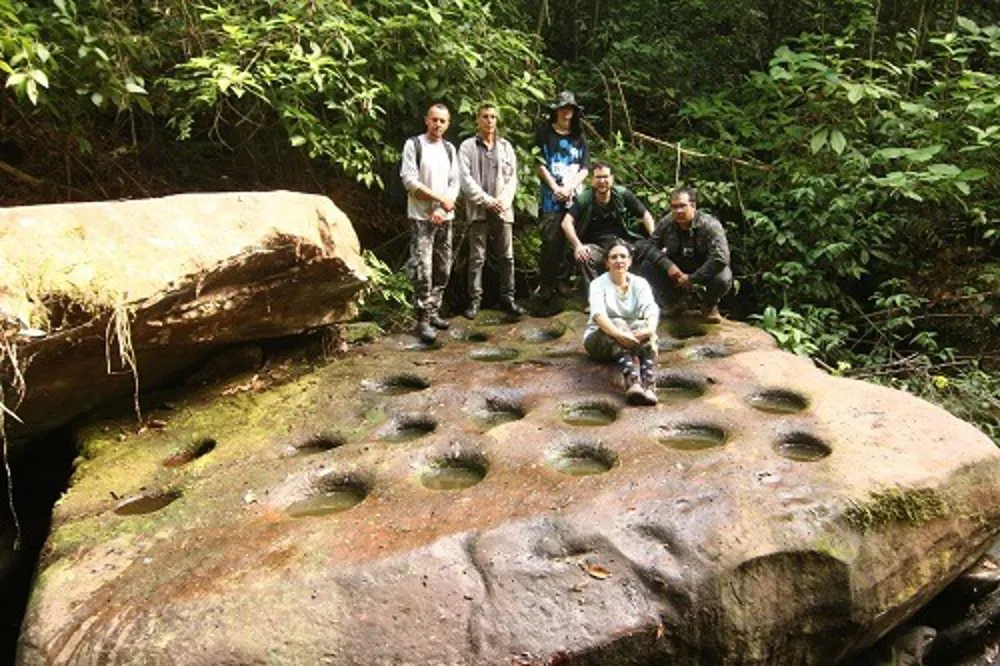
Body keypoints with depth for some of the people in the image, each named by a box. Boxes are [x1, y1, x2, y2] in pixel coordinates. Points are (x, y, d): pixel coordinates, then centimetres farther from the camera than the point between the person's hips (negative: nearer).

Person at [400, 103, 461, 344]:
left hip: (445, 217, 6)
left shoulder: (450, 148, 12)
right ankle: (423, 320, -7)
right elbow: (409, 180, -11)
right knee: (422, 269, -11)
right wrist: (439, 198, -12)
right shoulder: (413, 144, -4)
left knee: (443, 268, 8)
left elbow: (454, 183, 8)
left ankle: (433, 312, 19)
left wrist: (442, 209, -8)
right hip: (421, 217, -6)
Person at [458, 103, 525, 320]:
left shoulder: (506, 146, 13)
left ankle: (508, 298, 11)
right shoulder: (467, 146, 3)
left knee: (507, 256, 4)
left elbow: (512, 177, 8)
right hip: (478, 210, -3)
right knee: (477, 258, 0)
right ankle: (474, 300, 6)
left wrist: (503, 200, -7)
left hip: (503, 209, 3)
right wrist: (487, 200, -12)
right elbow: (466, 179, -5)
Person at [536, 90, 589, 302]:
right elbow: (540, 165, 1)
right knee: (551, 243, -7)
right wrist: (555, 188, -9)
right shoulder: (545, 133, 8)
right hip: (551, 199, -2)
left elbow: (584, 169, 8)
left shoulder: (579, 137, 15)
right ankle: (546, 286, -1)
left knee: (571, 243, -1)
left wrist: (569, 188, -8)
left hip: (574, 198, 3)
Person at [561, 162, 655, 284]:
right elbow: (567, 222, -14)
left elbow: (646, 216, 7)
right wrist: (577, 245, -29)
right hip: (596, 246, -1)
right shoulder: (584, 198, -3)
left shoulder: (622, 194, 1)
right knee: (584, 258, -34)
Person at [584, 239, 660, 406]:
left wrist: (650, 329, -43)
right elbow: (598, 314, -27)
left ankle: (649, 386, -53)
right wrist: (618, 334, -45)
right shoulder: (598, 284, -7)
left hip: (633, 337, 2)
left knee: (645, 326, -31)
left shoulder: (640, 284, 1)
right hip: (600, 339, -2)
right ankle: (632, 383, -60)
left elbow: (651, 310, -19)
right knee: (618, 323, -35)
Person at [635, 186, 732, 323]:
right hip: (676, 273, 3)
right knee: (646, 267, -19)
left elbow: (721, 258, -32)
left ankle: (709, 305, 4)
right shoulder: (666, 223, -12)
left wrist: (692, 278, -30)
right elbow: (648, 245, -11)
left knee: (723, 279, -36)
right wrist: (667, 265, -28)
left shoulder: (710, 225, -23)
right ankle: (676, 302, 7)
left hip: (703, 274, -3)